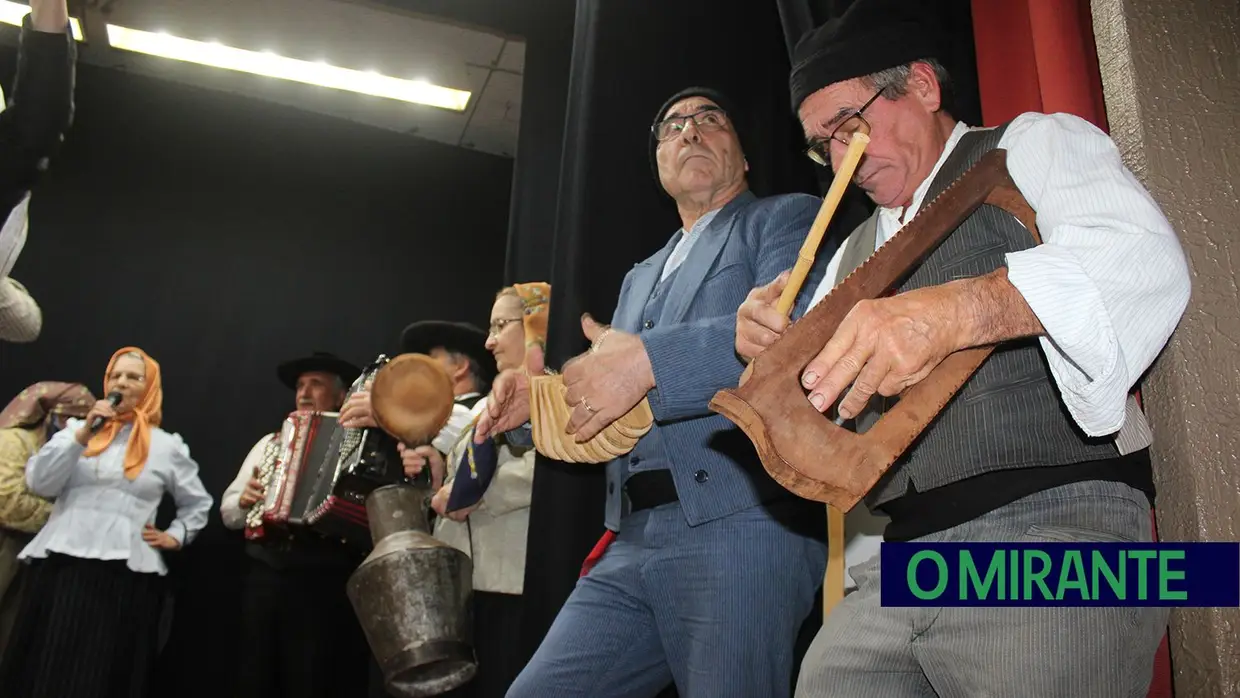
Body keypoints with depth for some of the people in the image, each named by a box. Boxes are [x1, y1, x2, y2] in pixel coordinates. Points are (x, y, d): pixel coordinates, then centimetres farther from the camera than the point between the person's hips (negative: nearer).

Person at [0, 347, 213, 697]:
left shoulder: (167, 445, 11)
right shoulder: (77, 427, 14)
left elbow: (198, 503, 20)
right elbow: (39, 483, -1)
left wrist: (175, 536, 6)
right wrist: (82, 434, -8)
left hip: (126, 576, -2)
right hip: (60, 567, 2)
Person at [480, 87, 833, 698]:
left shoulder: (787, 218, 8)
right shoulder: (640, 278, 28)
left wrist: (650, 360, -20)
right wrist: (540, 399, 4)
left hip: (740, 528, -6)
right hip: (633, 541, 7)